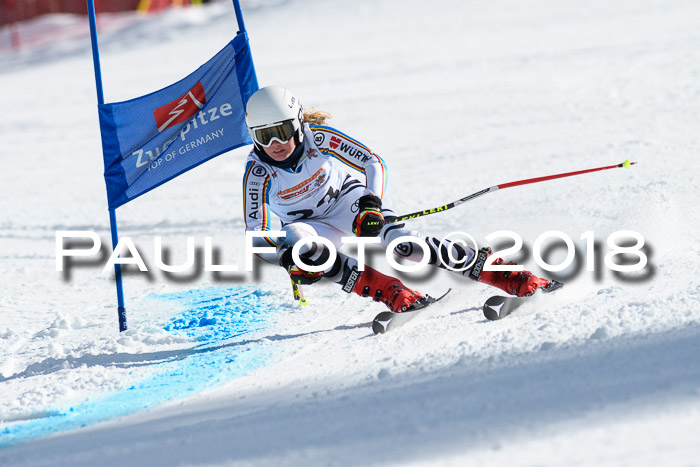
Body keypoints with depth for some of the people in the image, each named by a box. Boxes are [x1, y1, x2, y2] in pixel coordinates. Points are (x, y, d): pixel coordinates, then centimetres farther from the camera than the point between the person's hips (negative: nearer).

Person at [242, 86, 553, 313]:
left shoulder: (318, 138, -23)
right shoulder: (257, 172, -23)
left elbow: (373, 164, -16)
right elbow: (256, 235, -18)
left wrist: (371, 206, -32)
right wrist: (288, 259, -36)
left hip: (348, 200, -1)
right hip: (313, 224, 1)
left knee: (400, 241, -27)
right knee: (291, 237, -35)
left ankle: (506, 274, -25)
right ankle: (387, 290, -38)